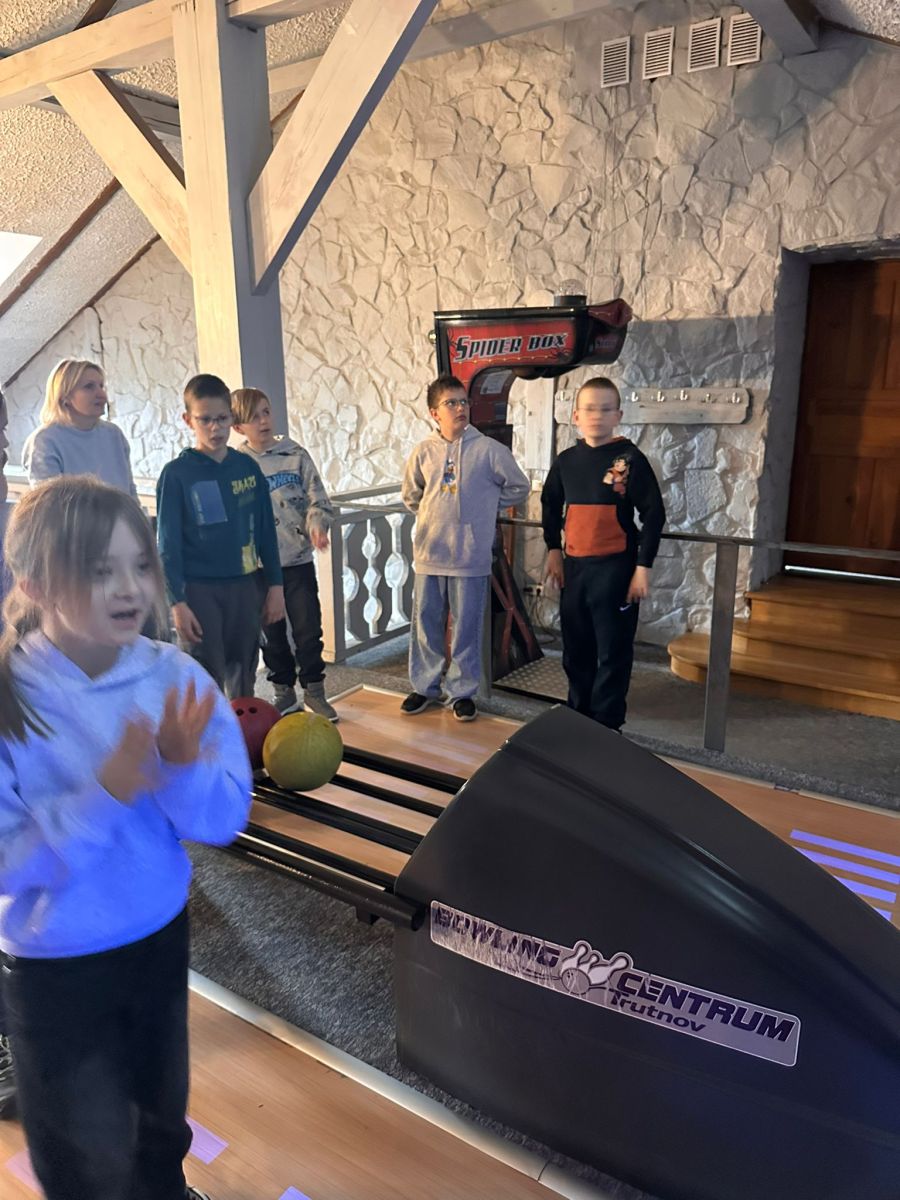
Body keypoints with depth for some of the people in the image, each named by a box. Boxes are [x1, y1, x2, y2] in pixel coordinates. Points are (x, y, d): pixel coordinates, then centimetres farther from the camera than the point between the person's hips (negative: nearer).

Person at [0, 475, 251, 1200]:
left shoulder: (174, 675, -16)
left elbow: (225, 820, -13)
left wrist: (183, 766, -33)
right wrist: (105, 792, -36)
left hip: (162, 935, 4)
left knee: (162, 1113, 29)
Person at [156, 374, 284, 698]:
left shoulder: (247, 467, 4)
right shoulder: (176, 474, -7)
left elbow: (265, 530, 8)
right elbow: (168, 544, -7)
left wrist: (275, 584, 7)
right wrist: (177, 602, -12)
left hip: (243, 587, 4)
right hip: (199, 590, -3)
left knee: (243, 680, 14)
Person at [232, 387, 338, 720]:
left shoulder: (295, 455, -1)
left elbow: (318, 500, 0)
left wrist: (317, 525, -19)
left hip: (298, 559, 0)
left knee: (308, 629, 4)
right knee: (271, 633, 11)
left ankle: (314, 690, 21)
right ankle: (284, 692, 27)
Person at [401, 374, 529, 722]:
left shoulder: (489, 449, -6)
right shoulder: (423, 452, 2)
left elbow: (518, 487, 6)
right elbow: (410, 494, 18)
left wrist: (485, 508, 8)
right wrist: (432, 516, 12)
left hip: (470, 555, -2)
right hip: (429, 553, 3)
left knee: (467, 627, 6)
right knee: (426, 624, 11)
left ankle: (462, 691, 19)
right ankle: (424, 686, 26)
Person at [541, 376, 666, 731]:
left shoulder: (630, 458, -7)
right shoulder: (567, 460, 6)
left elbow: (654, 513, -7)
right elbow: (550, 505, 20)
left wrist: (643, 567, -11)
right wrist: (553, 550, 13)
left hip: (615, 567, -5)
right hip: (574, 566, 5)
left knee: (613, 651, 2)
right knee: (576, 648, 14)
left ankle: (606, 725, 14)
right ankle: (578, 715, 30)